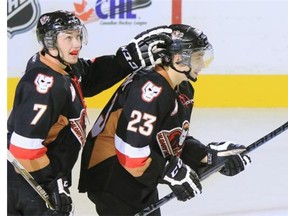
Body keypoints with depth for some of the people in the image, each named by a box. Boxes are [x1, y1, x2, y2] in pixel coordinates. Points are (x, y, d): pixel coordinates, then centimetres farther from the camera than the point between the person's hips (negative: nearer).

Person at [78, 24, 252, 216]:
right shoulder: (151, 88, -26)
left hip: (141, 180, 11)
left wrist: (211, 156, 0)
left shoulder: (184, 90, 7)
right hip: (111, 177, -11)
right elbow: (130, 148, -30)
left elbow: (176, 142, 13)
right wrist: (173, 172, -22)